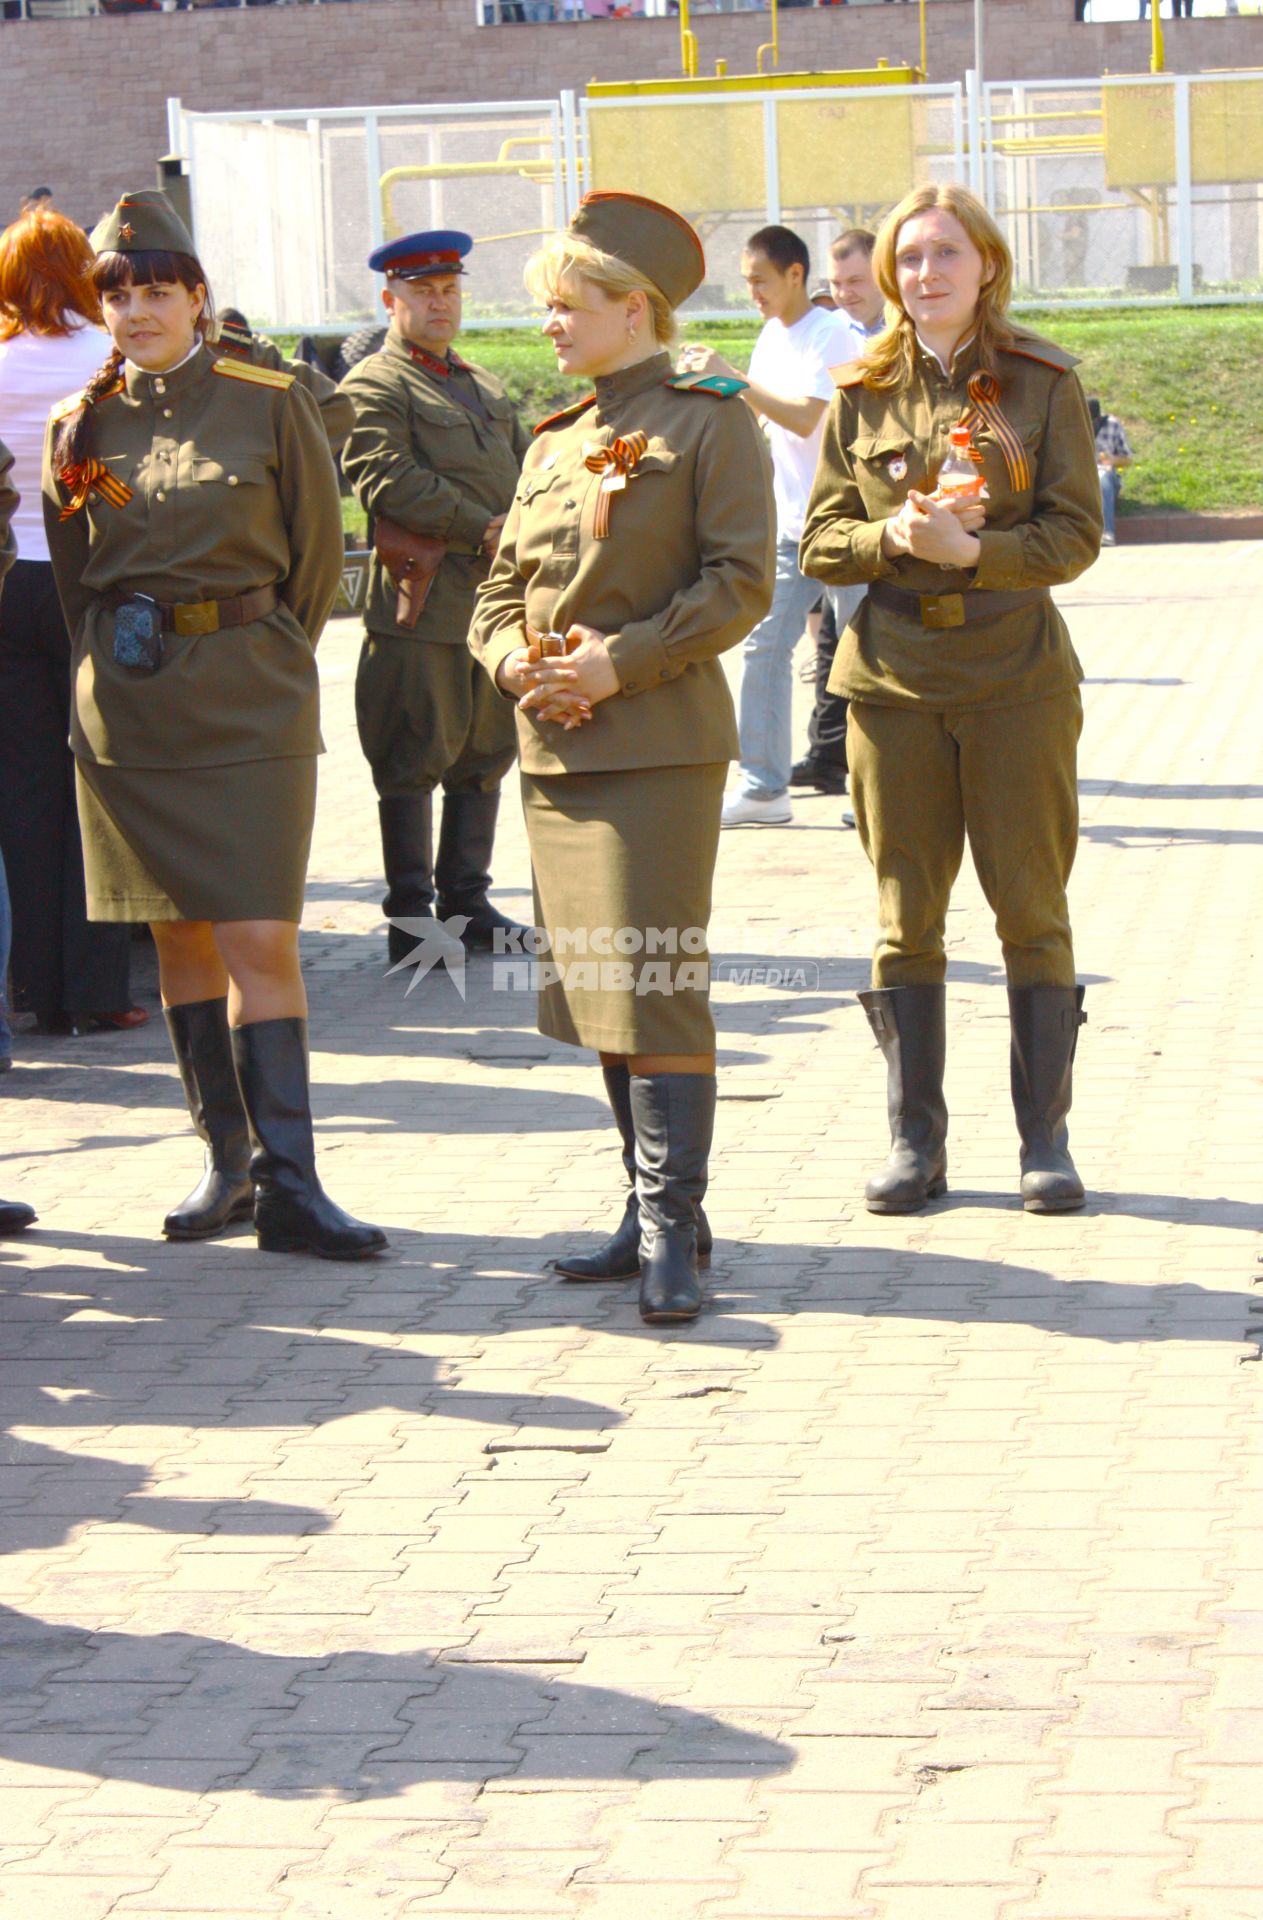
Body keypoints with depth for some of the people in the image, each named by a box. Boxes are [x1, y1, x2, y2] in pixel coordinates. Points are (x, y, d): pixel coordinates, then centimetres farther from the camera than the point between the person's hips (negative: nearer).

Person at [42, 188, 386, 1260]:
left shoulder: (269, 404, -2)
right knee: (180, 937, 8)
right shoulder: (82, 425, 6)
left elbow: (317, 552, 5)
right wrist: (115, 668, 13)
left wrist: (259, 663, 9)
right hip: (127, 707, 3)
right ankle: (228, 1163, 16)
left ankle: (290, 1184, -9)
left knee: (260, 941, -9)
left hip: (248, 706, -3)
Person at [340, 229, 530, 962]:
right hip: (423, 606, -7)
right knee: (415, 764, -3)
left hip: (496, 600, 7)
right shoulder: (372, 388, -4)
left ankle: (467, 901, 20)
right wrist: (484, 531, -17)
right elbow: (389, 482, -16)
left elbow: (528, 469, 19)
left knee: (486, 756, 11)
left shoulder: (486, 387, 22)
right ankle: (410, 919, 3)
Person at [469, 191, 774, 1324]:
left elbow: (741, 584, -10)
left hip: (660, 740, -7)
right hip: (555, 744, 7)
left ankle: (671, 1228, -7)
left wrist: (621, 661, -17)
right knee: (591, 987, 9)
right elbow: (501, 590, 20)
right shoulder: (554, 444, 18)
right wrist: (513, 658, -2)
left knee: (653, 984, -11)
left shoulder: (709, 421, -3)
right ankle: (656, 1213, 18)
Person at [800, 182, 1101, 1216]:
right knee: (906, 916, 5)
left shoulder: (1043, 382, 0)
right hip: (894, 678, 2)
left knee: (1033, 909, 1)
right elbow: (821, 541, 6)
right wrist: (894, 537, -14)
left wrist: (969, 548, -20)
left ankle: (1045, 1137, 10)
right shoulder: (864, 393, 6)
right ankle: (916, 1140, 14)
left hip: (1016, 675, -2)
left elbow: (1075, 533, -5)